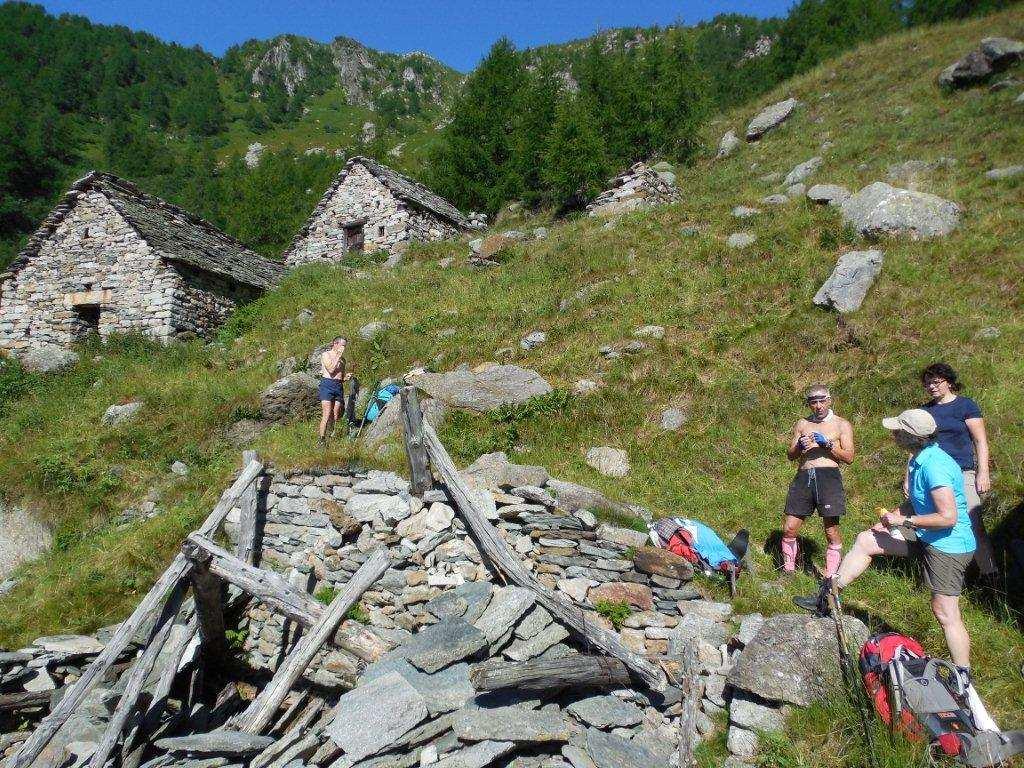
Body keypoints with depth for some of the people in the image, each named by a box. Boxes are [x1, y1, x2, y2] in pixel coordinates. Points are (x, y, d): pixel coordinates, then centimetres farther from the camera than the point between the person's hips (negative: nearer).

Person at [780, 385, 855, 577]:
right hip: (803, 477, 3)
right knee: (789, 528, 0)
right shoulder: (802, 424, 20)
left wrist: (828, 445, -11)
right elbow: (790, 455, 17)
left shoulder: (841, 425, 12)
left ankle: (830, 577, 8)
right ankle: (788, 571, 16)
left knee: (831, 530, -4)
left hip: (828, 476, -3)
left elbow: (849, 457, 3)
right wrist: (799, 446, -4)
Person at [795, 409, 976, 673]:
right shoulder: (920, 459, 4)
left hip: (948, 545, -10)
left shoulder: (934, 467, -27)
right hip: (925, 537, 10)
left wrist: (904, 521, -19)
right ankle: (827, 599, 12)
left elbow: (948, 517, -29)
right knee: (866, 540, 7)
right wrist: (894, 515, 5)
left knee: (946, 614, -2)